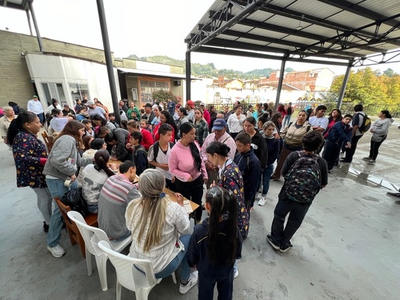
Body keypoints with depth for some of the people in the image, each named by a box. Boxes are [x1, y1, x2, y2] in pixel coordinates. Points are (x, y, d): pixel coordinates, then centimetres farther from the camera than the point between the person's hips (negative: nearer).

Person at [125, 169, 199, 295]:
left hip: (136, 263, 5)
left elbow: (130, 228, 3)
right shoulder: (173, 208, -28)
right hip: (161, 268, -4)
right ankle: (184, 283, 34)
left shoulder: (132, 205, -17)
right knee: (188, 238, 18)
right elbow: (185, 230, -8)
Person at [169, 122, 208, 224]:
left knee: (198, 202, 23)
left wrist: (204, 175, 7)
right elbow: (172, 169, -16)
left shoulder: (195, 144, -12)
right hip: (183, 183, -4)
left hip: (197, 180, 4)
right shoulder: (175, 150, -25)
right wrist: (186, 176, -25)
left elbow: (201, 161, 1)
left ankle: (198, 222, 52)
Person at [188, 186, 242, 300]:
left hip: (206, 272, -1)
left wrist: (193, 263, 4)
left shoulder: (199, 230, -37)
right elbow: (238, 253, -12)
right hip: (226, 270, 2)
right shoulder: (232, 227, -31)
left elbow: (192, 254, -18)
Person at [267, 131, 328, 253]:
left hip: (287, 195, -1)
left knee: (279, 216, 22)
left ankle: (276, 240, 39)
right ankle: (284, 244, 40)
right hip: (305, 201, 2)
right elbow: (323, 184, -5)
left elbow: (283, 173, -11)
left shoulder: (294, 155, -18)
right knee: (294, 222, 22)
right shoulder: (322, 162, -14)